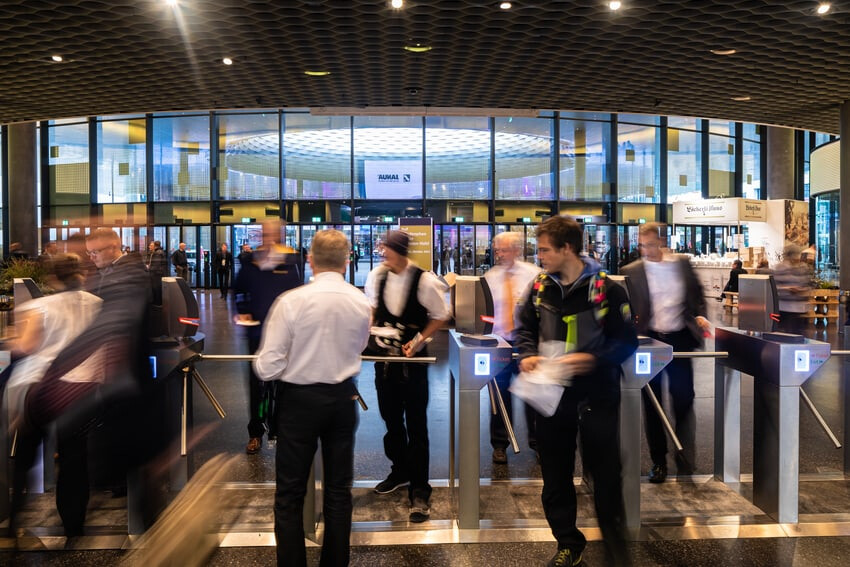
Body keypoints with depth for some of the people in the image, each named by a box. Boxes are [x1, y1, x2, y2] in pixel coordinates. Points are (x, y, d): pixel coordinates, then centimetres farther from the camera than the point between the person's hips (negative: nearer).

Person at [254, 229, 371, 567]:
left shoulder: (291, 301, -17)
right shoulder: (362, 303, -5)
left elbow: (267, 368, -15)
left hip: (301, 400, -3)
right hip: (343, 398, 4)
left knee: (290, 494, 11)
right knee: (339, 490, 16)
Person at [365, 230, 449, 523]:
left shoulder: (424, 280, -16)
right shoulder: (376, 276, -2)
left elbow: (440, 316, -5)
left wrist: (418, 339, -15)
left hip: (413, 359, -5)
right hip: (384, 355, 5)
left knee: (416, 425, -2)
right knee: (391, 418, 17)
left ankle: (419, 491, 8)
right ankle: (400, 471, 39)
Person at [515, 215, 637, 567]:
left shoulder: (606, 288, -13)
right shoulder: (539, 287, 1)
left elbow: (627, 341, -10)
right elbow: (525, 327, 13)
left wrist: (593, 359, -24)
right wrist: (527, 354, -7)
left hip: (597, 397, -4)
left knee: (604, 473, 10)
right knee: (555, 473, 14)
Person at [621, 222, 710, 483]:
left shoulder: (682, 263, 5)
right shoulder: (632, 271, -2)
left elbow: (697, 293, 16)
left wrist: (699, 315, -1)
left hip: (679, 339, 1)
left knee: (684, 400, 2)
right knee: (652, 404, 6)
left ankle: (686, 462, 15)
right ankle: (658, 462, 19)